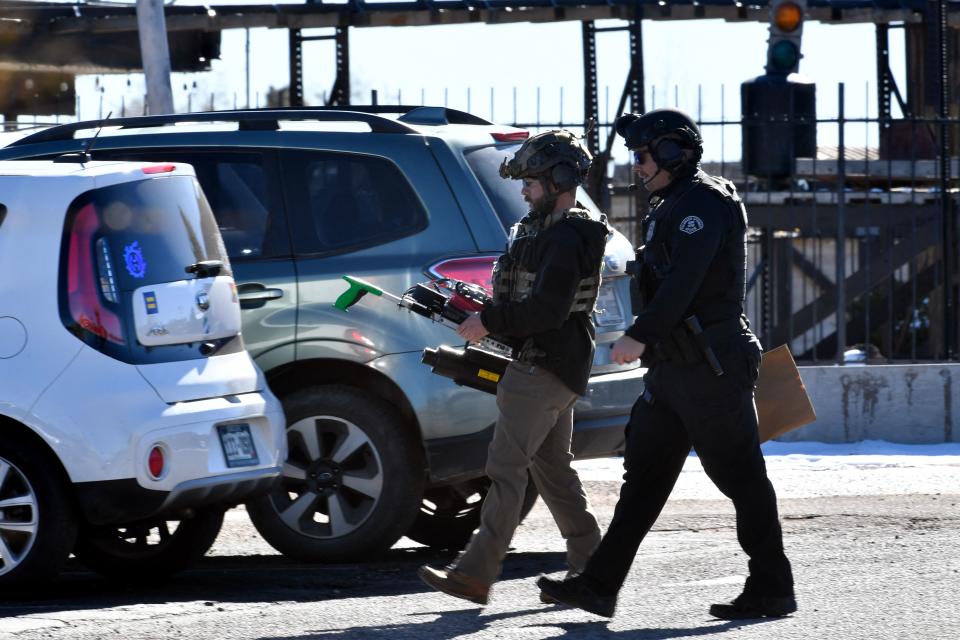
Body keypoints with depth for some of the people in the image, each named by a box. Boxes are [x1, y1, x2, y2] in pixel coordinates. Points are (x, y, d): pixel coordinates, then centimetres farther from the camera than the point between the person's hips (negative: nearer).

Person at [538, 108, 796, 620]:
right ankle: (600, 586, 7)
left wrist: (640, 336, -31)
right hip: (673, 368, 11)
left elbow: (685, 280, -26)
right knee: (644, 476, 8)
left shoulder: (702, 204, -13)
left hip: (709, 367, -11)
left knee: (739, 476, -5)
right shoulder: (670, 208, 19)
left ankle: (771, 590, 1)